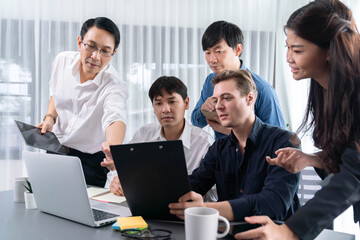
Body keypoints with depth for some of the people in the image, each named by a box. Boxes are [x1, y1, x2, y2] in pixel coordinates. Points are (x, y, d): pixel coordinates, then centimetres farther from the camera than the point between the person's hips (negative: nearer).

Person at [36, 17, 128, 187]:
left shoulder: (114, 86, -26)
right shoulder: (62, 60, -9)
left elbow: (115, 117, -47)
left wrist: (113, 147, -68)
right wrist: (50, 118, -6)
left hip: (90, 161, -4)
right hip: (55, 150, 4)